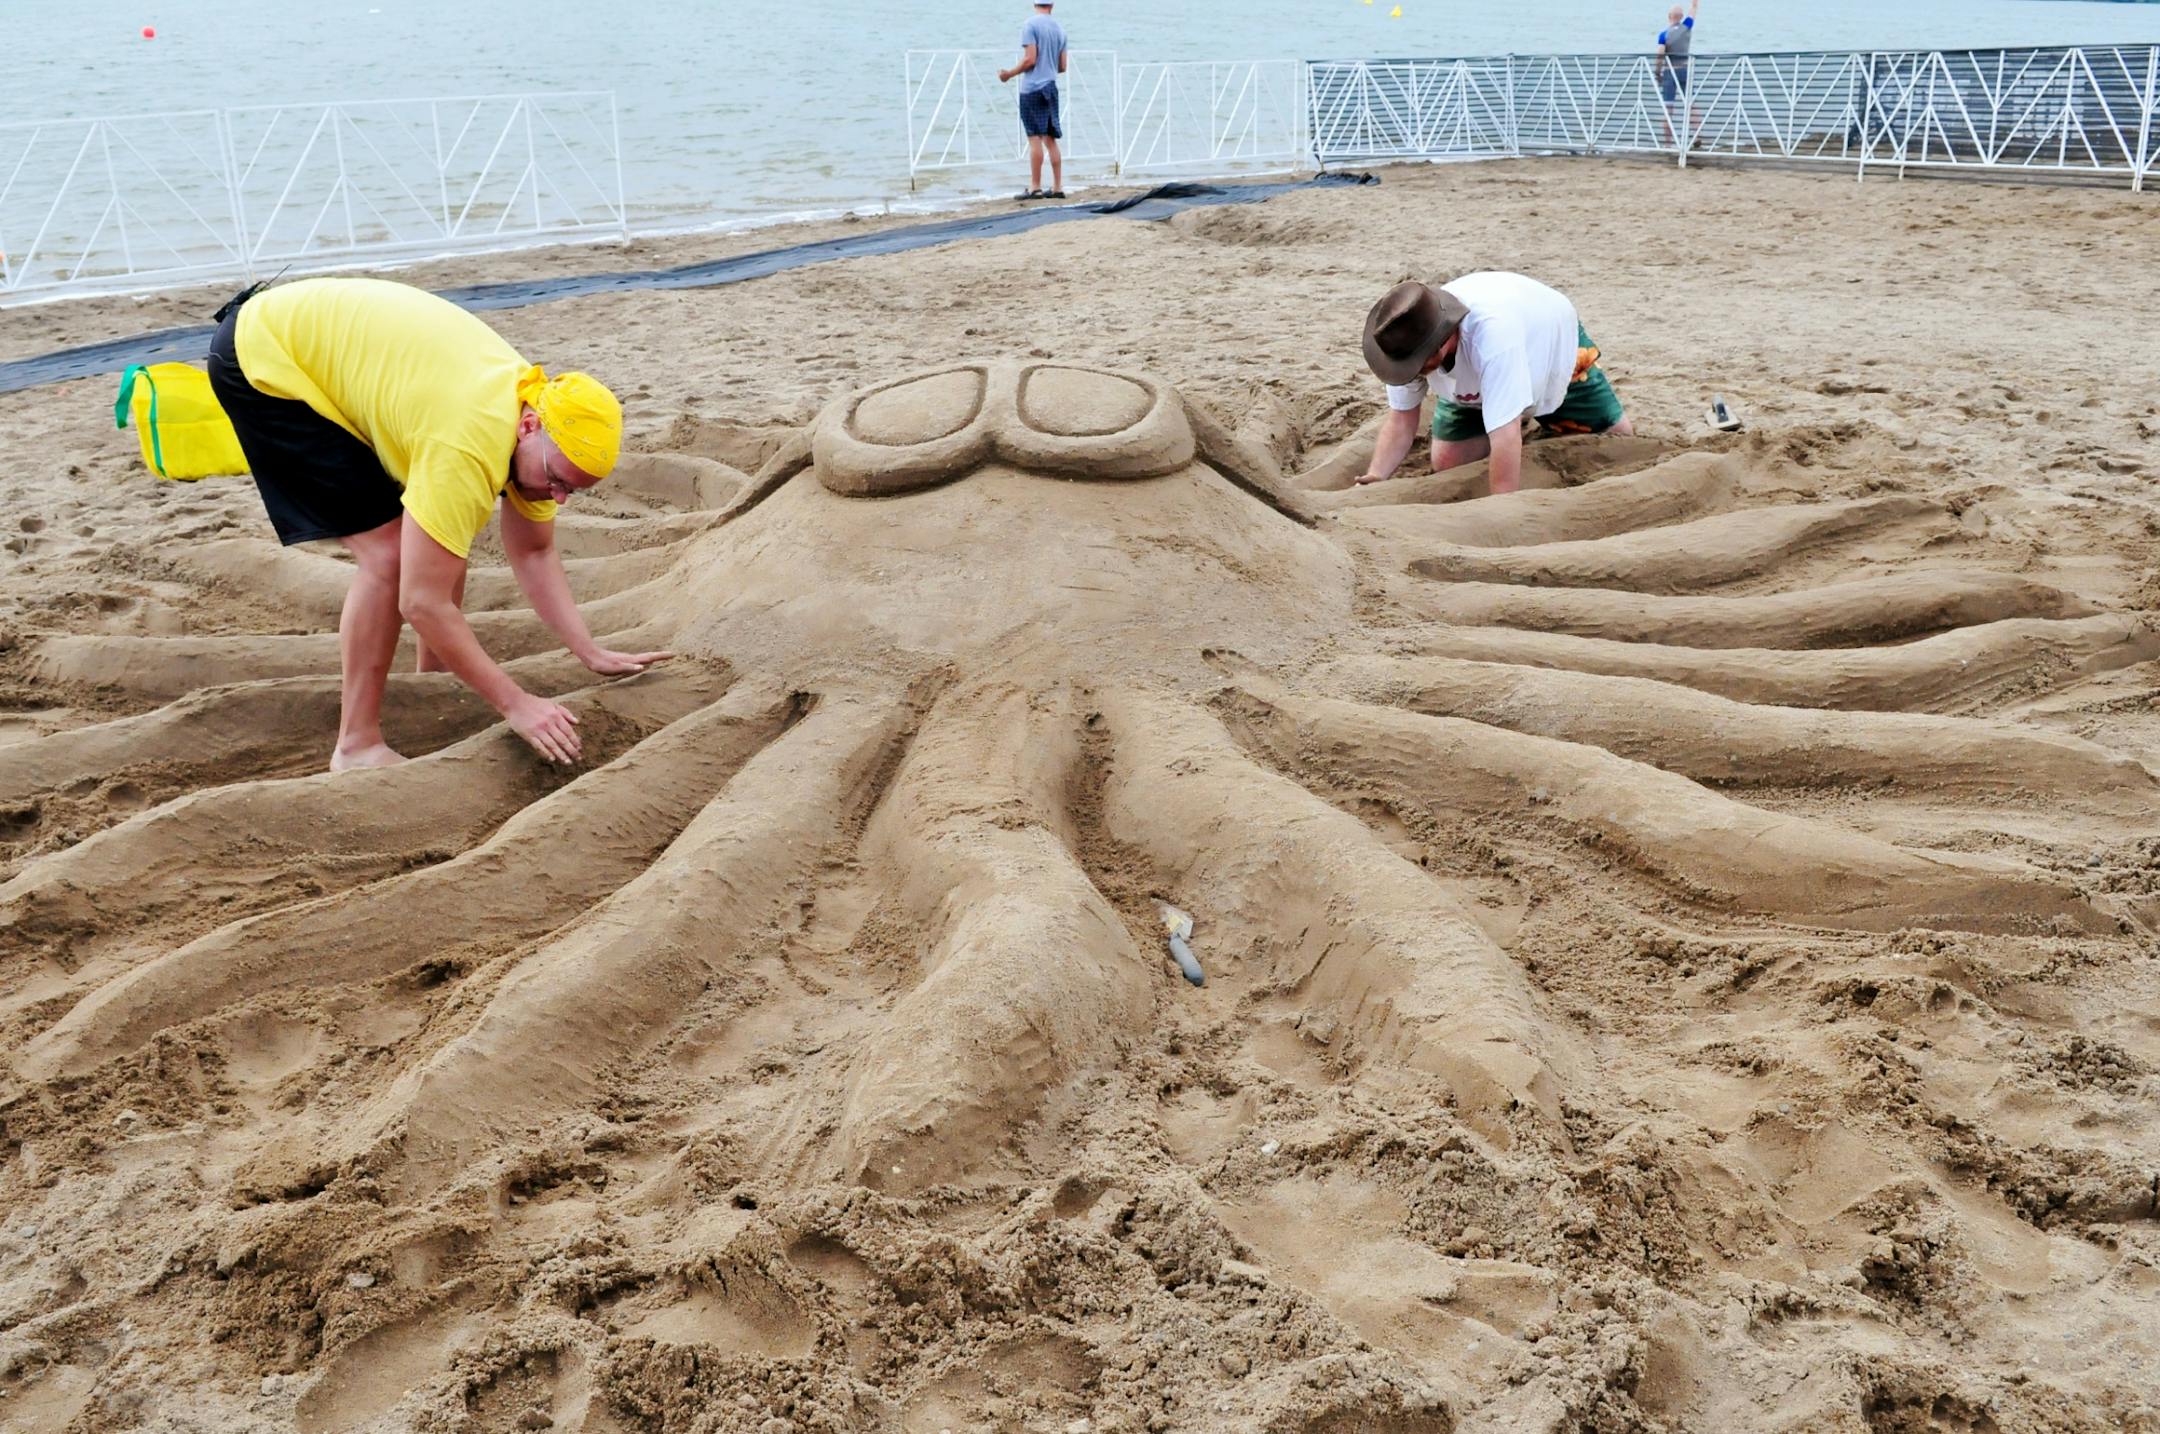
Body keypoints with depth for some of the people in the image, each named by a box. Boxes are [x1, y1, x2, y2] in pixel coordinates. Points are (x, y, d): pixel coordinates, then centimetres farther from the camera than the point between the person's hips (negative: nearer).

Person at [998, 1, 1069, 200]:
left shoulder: (1031, 24, -7)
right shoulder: (1059, 29, 11)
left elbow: (1030, 59, -14)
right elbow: (1062, 67, 14)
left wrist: (1009, 74, -3)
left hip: (1032, 88, -6)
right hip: (1051, 87, 6)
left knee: (1035, 138, -5)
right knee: (1050, 140, 8)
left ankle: (1035, 187, -5)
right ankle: (1057, 187, 8)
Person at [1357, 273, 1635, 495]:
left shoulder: (1493, 330, -51)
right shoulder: (1411, 340, -33)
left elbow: (1505, 437, -51)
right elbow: (1401, 418, -22)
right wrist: (1375, 479, -38)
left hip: (1557, 346, -3)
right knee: (1446, 462, -11)